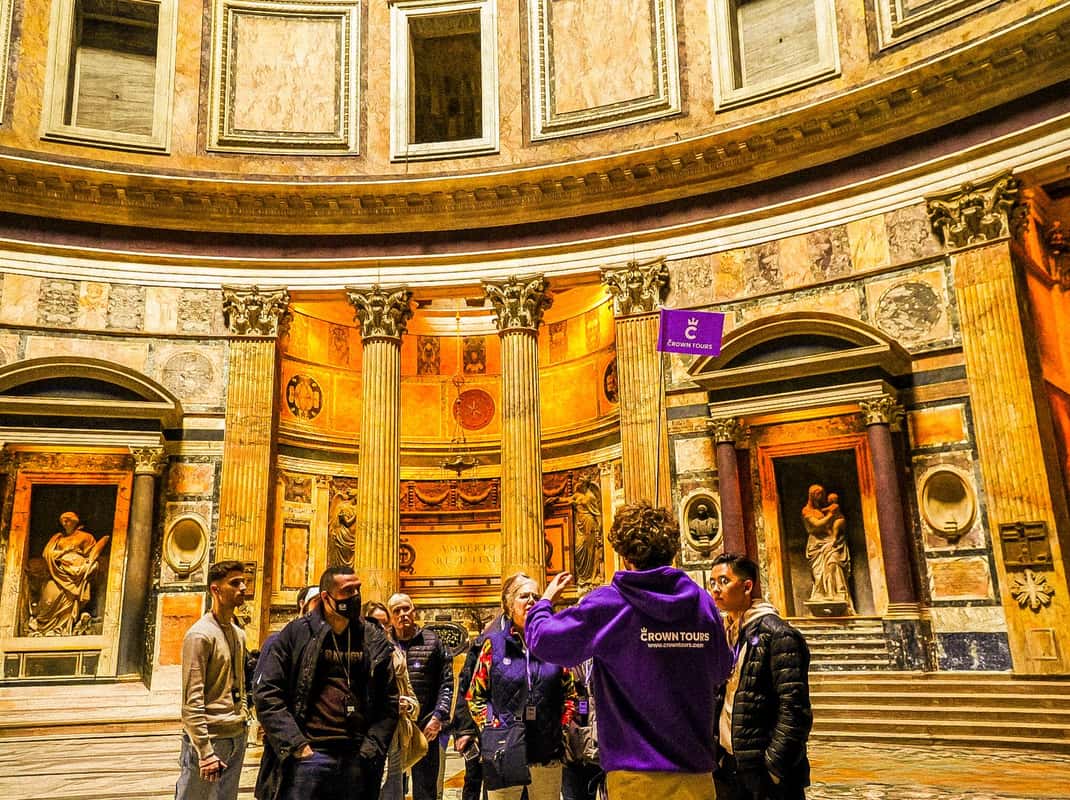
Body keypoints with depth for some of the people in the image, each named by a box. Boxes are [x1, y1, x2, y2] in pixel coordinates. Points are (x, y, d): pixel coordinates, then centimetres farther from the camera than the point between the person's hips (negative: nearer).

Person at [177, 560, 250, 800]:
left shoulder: (239, 634, 13)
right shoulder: (200, 634, -12)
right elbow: (192, 700, -17)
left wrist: (243, 719, 13)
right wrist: (205, 751, -20)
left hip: (237, 738, 7)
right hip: (210, 737, -7)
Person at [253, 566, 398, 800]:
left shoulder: (374, 640, 9)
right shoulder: (297, 633, 1)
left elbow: (388, 701, 11)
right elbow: (266, 692, -2)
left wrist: (371, 750, 0)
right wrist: (295, 745, -9)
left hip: (357, 760, 3)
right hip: (308, 756, -3)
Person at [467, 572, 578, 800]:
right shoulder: (494, 644, 3)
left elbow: (570, 694, 12)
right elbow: (475, 696, 5)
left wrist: (561, 730, 1)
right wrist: (492, 729, -6)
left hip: (548, 753, 2)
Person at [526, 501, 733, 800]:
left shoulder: (608, 603, -12)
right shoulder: (702, 602, -1)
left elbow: (542, 640, -4)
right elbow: (721, 670, 13)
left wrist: (546, 599, 15)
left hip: (636, 776, -3)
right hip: (696, 772, 3)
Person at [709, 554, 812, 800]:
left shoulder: (777, 634, -11)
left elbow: (795, 710, -16)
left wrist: (773, 766, -17)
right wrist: (714, 756, 10)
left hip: (762, 771, -7)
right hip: (727, 767, 7)